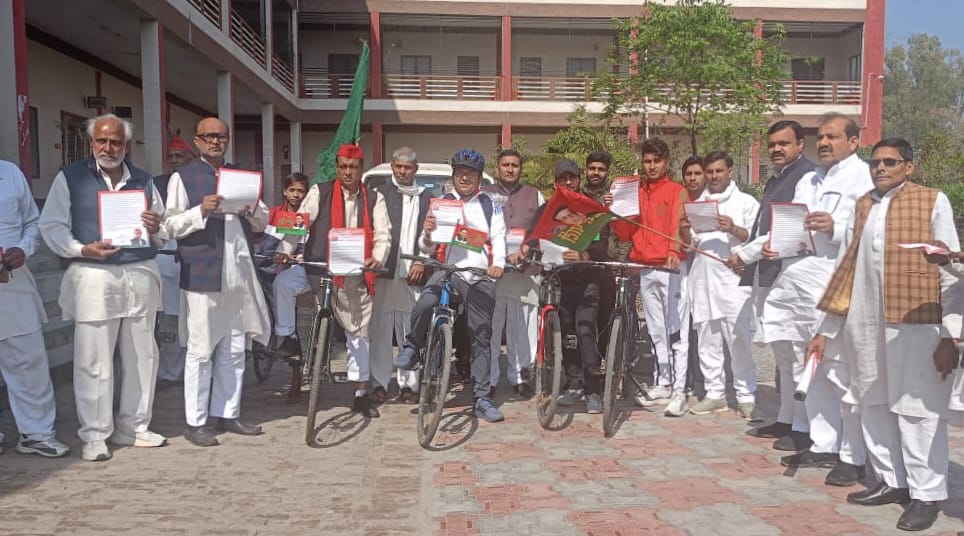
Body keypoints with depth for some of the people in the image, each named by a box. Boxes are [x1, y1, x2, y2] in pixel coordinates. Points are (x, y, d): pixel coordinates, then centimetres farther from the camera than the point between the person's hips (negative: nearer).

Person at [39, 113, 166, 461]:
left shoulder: (143, 181, 15)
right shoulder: (70, 178, 4)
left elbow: (163, 229, 19)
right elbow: (51, 226, 1)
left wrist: (156, 228, -4)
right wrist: (83, 250, -14)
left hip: (140, 276, 4)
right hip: (94, 277, -4)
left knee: (141, 357, 9)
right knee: (94, 361, -1)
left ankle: (133, 427, 22)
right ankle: (95, 436, 11)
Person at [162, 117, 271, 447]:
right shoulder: (183, 177, 3)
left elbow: (261, 223, 18)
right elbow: (171, 226, -3)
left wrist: (253, 207, -3)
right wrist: (201, 211, -18)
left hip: (239, 275, 5)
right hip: (202, 275, -5)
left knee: (234, 350, 11)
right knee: (201, 351, -2)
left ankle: (228, 414, 22)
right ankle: (195, 422, 7)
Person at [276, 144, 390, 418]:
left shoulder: (374, 199, 9)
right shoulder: (320, 192, 5)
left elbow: (383, 234, 0)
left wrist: (377, 258, -20)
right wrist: (284, 250, -19)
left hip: (357, 274, 2)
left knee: (359, 331, 8)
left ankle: (361, 393, 17)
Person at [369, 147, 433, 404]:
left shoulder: (426, 197, 14)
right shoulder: (380, 193, 10)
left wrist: (422, 262, 0)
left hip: (412, 274, 1)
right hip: (383, 271, -1)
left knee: (411, 331, 3)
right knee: (381, 330, 0)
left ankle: (408, 384, 11)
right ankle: (379, 383, 8)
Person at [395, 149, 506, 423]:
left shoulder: (491, 206, 12)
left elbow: (498, 237, 1)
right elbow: (426, 248, 9)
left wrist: (498, 263, -19)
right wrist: (427, 233, -14)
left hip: (481, 276, 1)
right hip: (448, 269, -1)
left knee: (481, 337, 5)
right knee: (424, 304, -32)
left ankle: (483, 398, 13)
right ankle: (412, 346, -3)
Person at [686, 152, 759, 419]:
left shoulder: (746, 202, 8)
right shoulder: (697, 204, 20)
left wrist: (734, 229, -17)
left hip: (733, 281, -4)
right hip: (702, 280, 4)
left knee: (739, 341, -6)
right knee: (707, 342, 6)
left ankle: (746, 396, 4)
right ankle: (715, 394, 15)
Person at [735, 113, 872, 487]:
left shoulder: (865, 178, -2)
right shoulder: (809, 181, 22)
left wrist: (835, 228, -25)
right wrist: (750, 252, 14)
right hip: (798, 290, 8)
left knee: (844, 375, -4)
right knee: (812, 373, 13)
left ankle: (853, 457, 6)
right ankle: (823, 445, 24)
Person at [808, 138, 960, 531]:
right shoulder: (861, 207, 14)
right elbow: (845, 270, 14)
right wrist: (825, 330, 12)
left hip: (915, 324, -5)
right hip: (865, 325, 5)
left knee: (917, 409, 0)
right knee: (874, 405, 11)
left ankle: (926, 494, 13)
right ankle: (891, 481, 26)